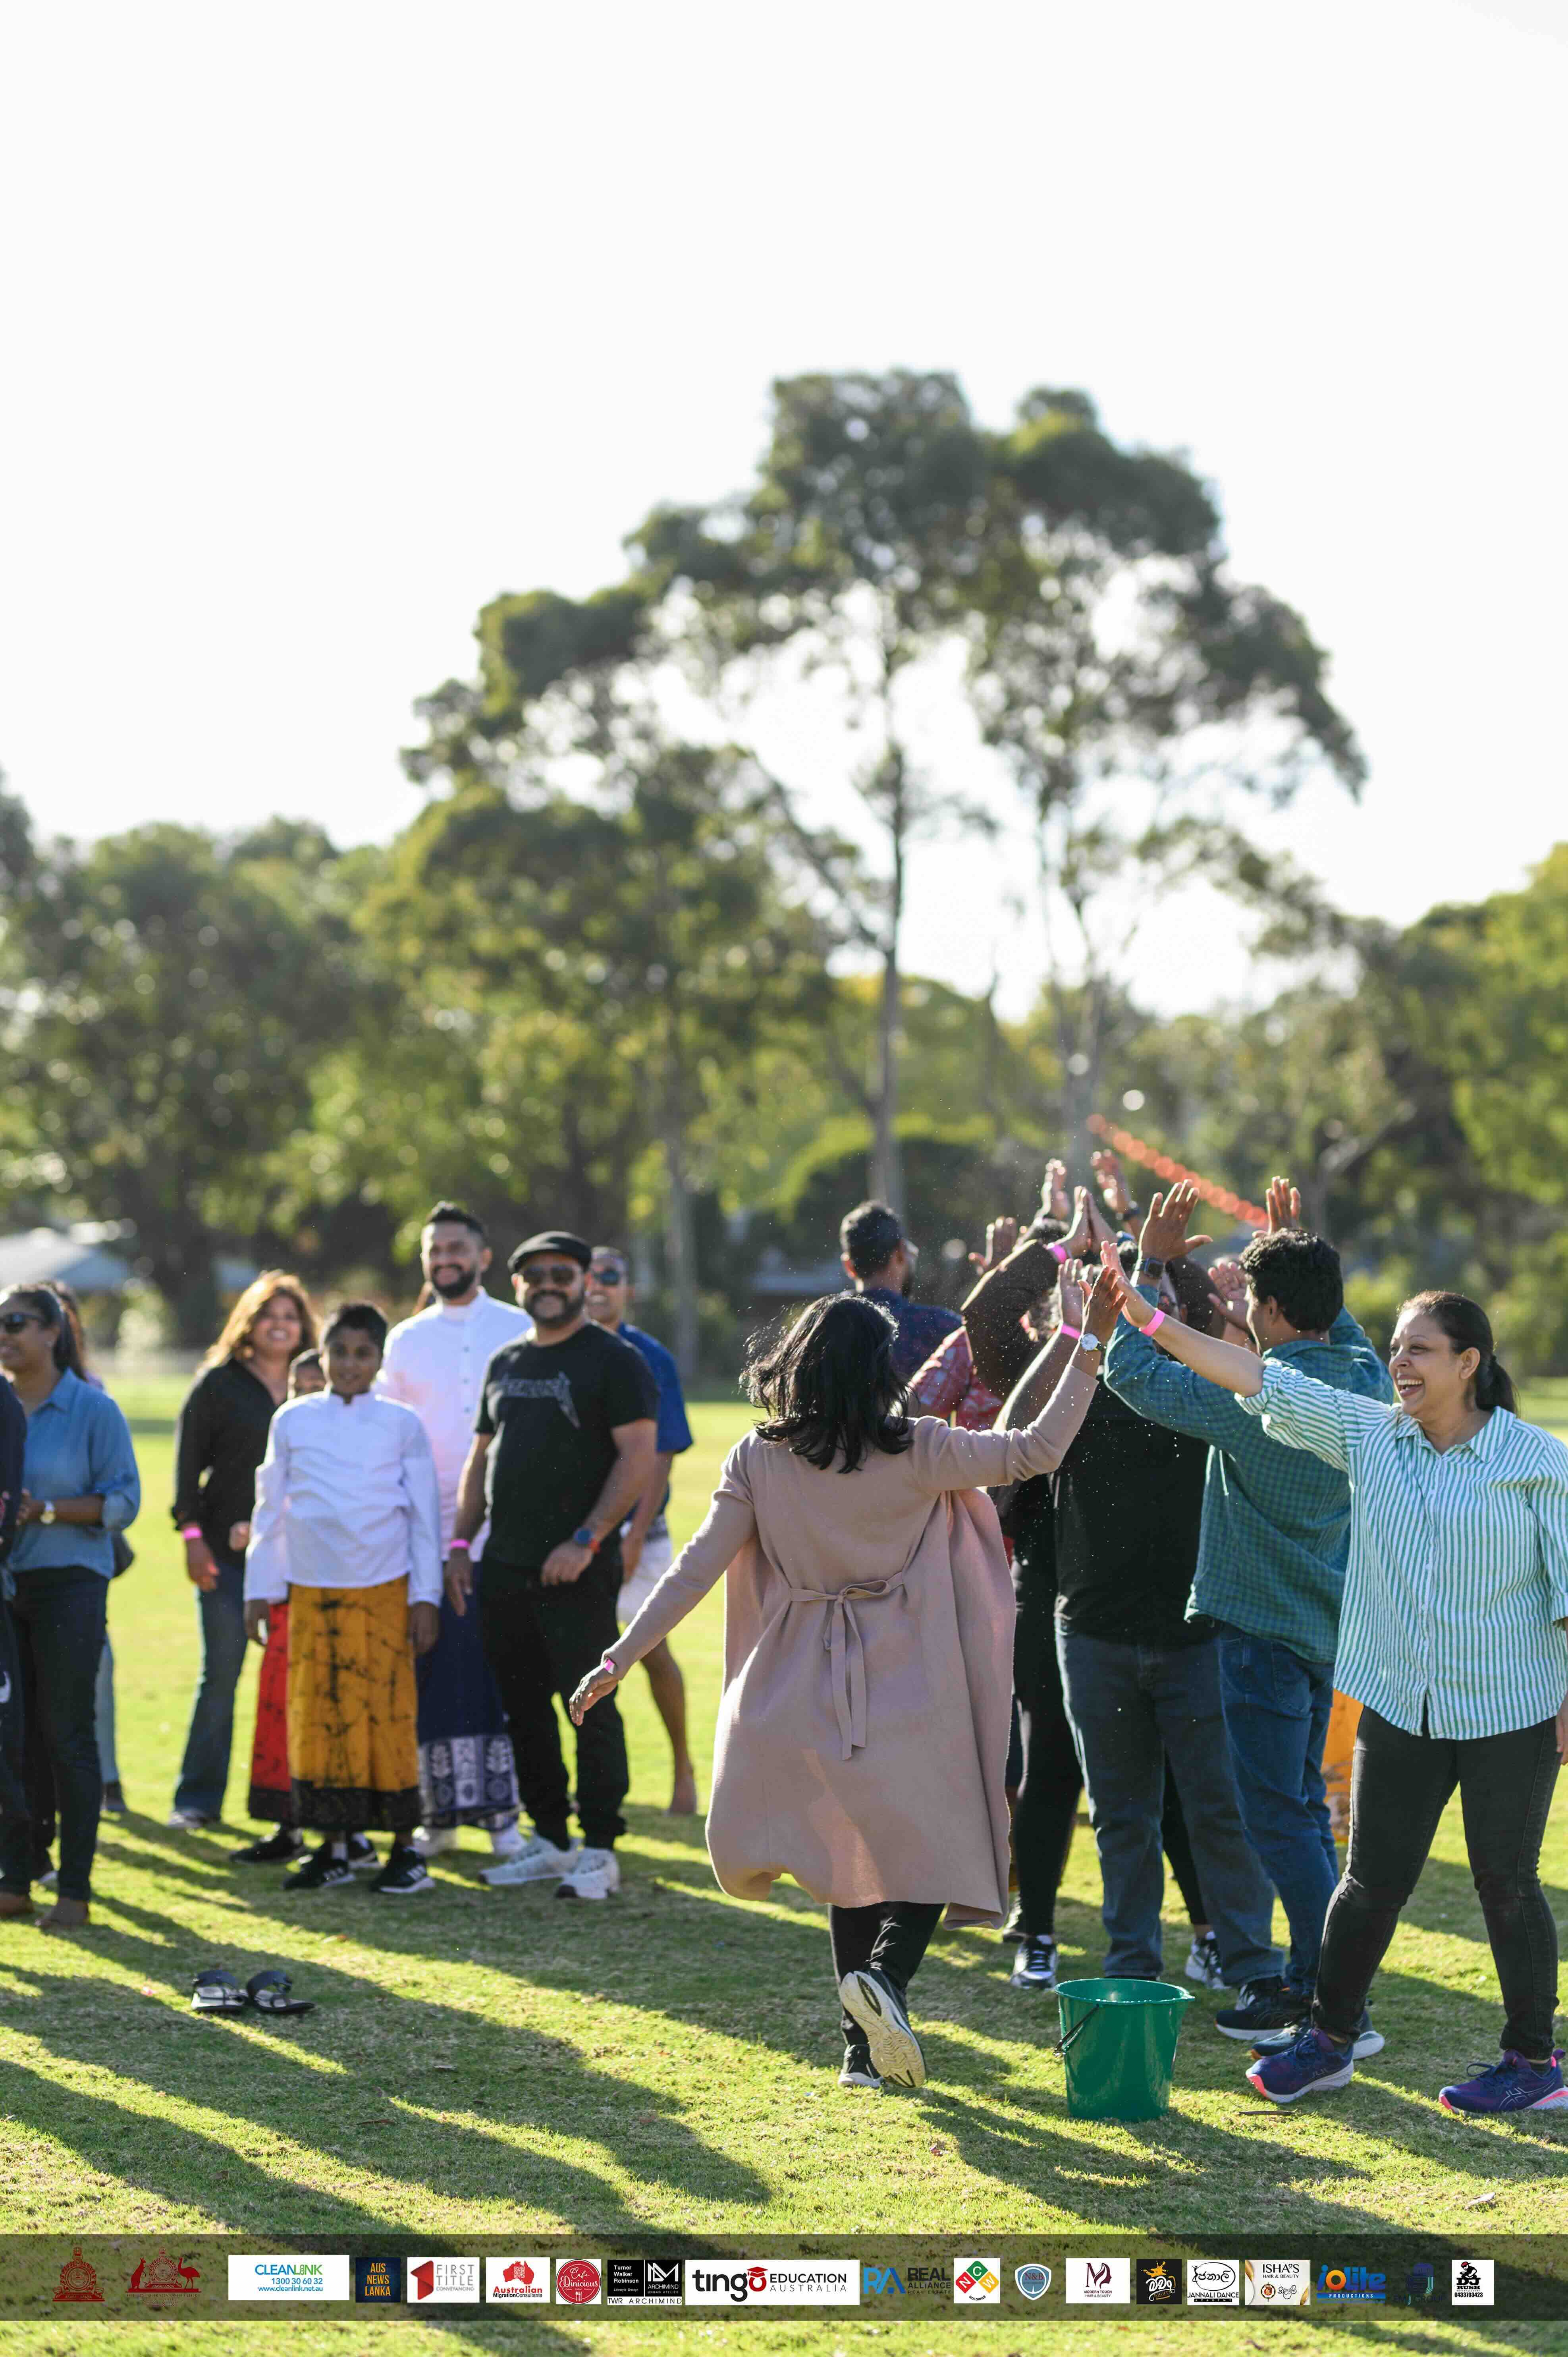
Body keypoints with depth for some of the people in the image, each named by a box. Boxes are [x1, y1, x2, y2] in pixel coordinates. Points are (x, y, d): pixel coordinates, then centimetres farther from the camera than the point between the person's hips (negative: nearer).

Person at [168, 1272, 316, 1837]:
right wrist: (192, 1535, -7)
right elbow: (188, 1461, 1)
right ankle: (197, 1799, 9)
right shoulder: (219, 1383, 4)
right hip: (228, 1553, -2)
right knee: (221, 1672, 0)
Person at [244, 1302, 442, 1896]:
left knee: (387, 1713, -3)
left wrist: (425, 1597, 1)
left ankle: (405, 1849, 5)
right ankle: (333, 1849, 11)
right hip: (311, 1591, 2)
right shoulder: (293, 1421, 7)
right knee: (317, 1715, 2)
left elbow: (424, 1515, 5)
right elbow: (270, 1509, 11)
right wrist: (259, 1591, 9)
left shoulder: (401, 1424, 3)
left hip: (383, 1590, -2)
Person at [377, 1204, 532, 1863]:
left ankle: (502, 1813, 3)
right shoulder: (405, 1342, 11)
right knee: (435, 1677, 1)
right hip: (429, 1533, 2)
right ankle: (439, 1814, 8)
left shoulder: (521, 1332, 5)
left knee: (505, 1674, -3)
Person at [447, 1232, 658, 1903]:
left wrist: (584, 1542, -18)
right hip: (505, 1566, 7)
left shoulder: (614, 1361, -4)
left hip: (577, 1571, -7)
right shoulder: (505, 1363, 17)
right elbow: (481, 1458, 22)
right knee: (523, 1707, 11)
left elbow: (638, 1457, -12)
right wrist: (461, 1542, 11)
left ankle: (599, 1849, -1)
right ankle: (549, 1839, 20)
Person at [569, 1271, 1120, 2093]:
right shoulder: (916, 1453, -9)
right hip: (905, 1696, -3)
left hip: (806, 1696, 3)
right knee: (932, 1858, 7)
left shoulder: (759, 1458, -3)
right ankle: (886, 1973, -23)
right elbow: (1035, 1450, -5)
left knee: (850, 1869, 17)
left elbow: (696, 1569, -3)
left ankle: (865, 2049, 14)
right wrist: (1093, 1345, 0)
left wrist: (621, 1657, 4)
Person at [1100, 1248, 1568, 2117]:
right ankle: (1328, 2043, 19)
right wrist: (1152, 1324, -12)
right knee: (1372, 1880, 7)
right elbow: (1262, 1382, -4)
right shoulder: (1369, 1434, 2)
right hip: (1400, 1708, 4)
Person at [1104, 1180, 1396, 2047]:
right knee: (1302, 1807, 18)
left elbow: (1132, 1370, -14)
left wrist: (1151, 1265, -6)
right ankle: (1308, 1977, 25)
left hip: (1263, 1628, -8)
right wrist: (1297, 1252, 27)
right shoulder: (1367, 1382, 1)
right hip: (1325, 1619, 8)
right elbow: (1342, 1331, 26)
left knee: (1278, 1817, -5)